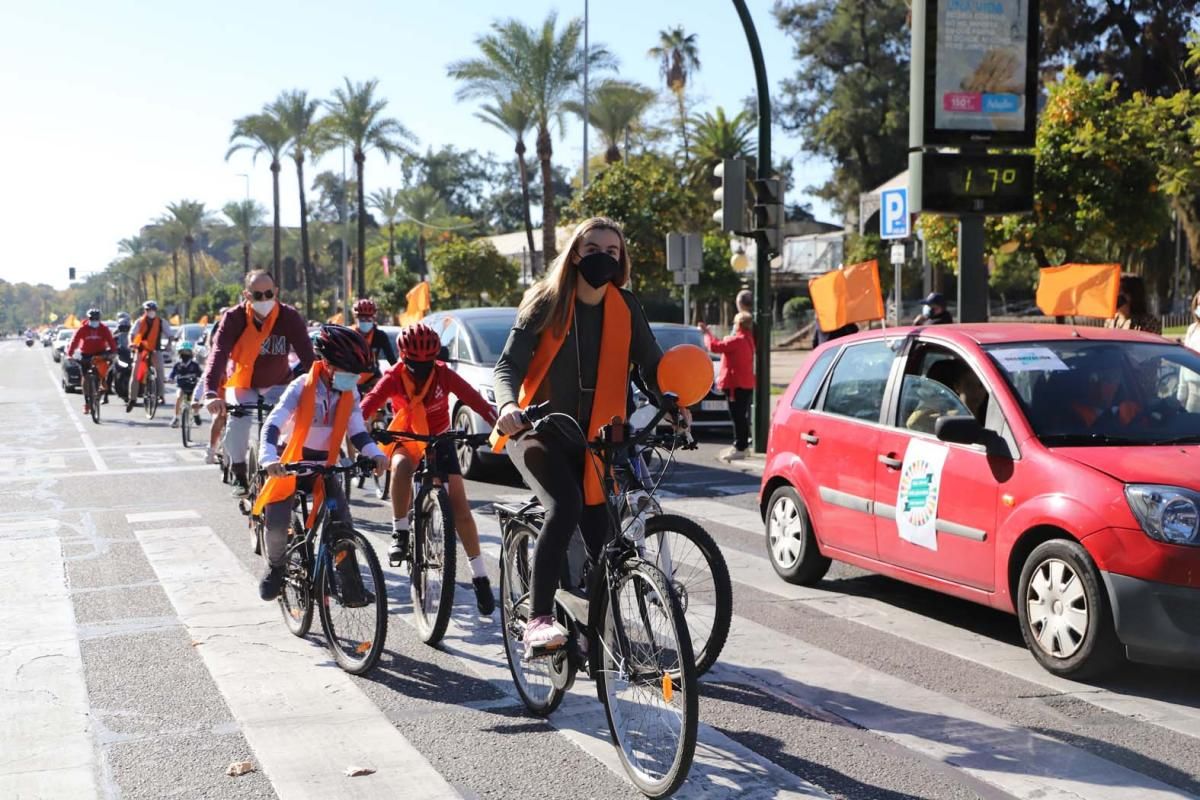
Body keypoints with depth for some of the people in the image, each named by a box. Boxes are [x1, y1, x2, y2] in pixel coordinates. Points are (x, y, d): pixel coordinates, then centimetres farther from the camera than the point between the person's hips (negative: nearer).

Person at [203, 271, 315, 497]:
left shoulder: (289, 317, -17)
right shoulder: (234, 318, -19)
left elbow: (307, 355, -23)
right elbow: (218, 355, -30)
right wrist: (211, 393, -45)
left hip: (277, 385, 1)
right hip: (242, 384, -1)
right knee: (236, 425, -27)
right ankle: (240, 476, -3)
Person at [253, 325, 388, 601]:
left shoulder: (350, 393, -5)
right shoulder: (302, 387, -19)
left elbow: (358, 432, -7)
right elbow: (272, 425, -27)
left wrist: (376, 454, -28)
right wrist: (269, 459, -45)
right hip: (292, 463, -3)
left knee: (343, 525, -12)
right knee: (276, 525, -19)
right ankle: (276, 567, 12)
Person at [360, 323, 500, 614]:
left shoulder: (444, 374, -18)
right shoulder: (394, 377, -18)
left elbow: (474, 399, -26)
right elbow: (368, 404, -31)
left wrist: (499, 423, -42)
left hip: (440, 440, 0)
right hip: (406, 439, 0)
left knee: (459, 507, -10)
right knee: (401, 467, -38)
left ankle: (480, 576, -2)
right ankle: (400, 532, -20)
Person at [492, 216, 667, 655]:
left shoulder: (625, 307, 1)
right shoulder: (546, 302, -8)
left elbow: (651, 364, 0)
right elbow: (508, 364, -13)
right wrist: (508, 405, -35)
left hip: (592, 438, 4)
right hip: (540, 433, -4)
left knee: (600, 536, 0)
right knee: (565, 507, -30)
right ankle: (538, 620, -27)